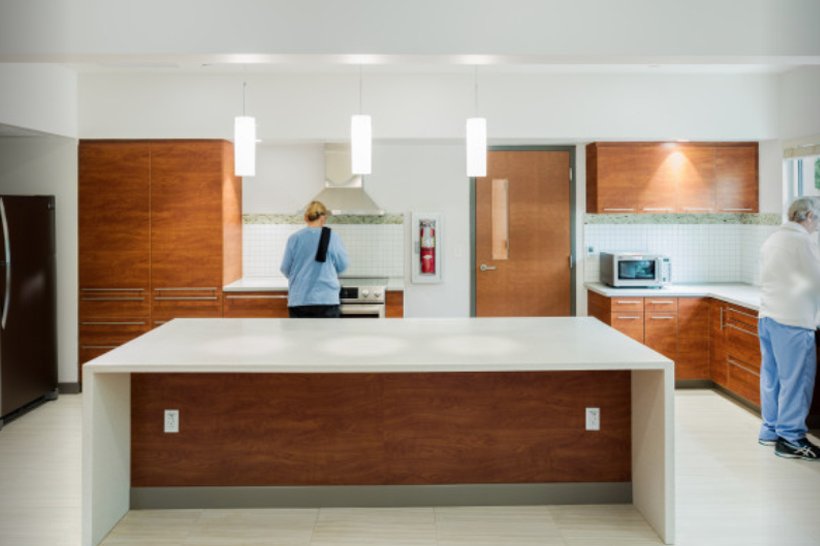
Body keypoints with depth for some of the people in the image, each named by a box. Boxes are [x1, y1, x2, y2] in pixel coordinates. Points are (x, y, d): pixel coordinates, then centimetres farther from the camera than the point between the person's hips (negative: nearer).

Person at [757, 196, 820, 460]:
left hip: (767, 316, 9)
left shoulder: (772, 239, 16)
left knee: (772, 376, 14)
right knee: (796, 378, -3)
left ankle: (770, 430, 22)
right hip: (792, 320, -9)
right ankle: (790, 438, 0)